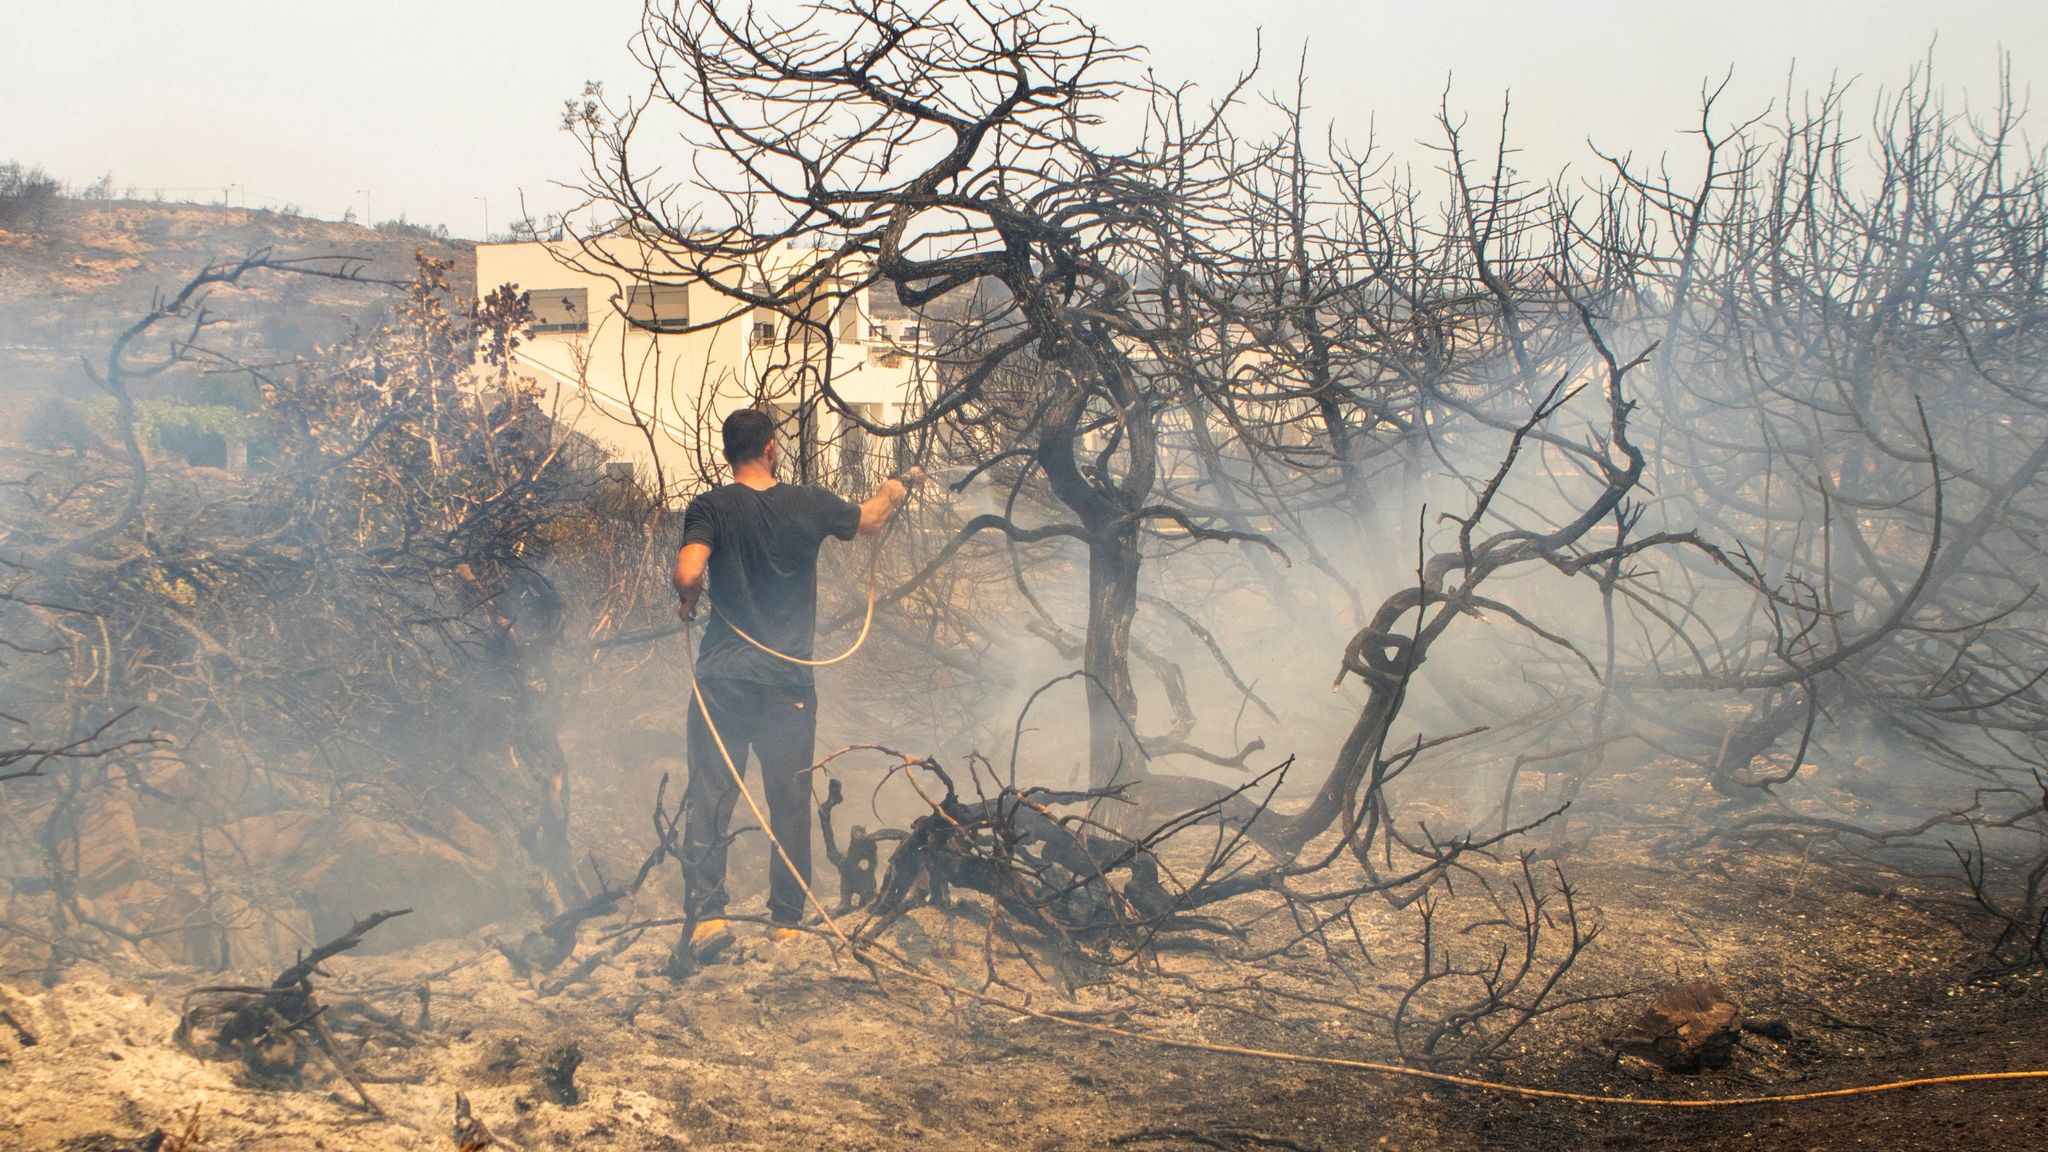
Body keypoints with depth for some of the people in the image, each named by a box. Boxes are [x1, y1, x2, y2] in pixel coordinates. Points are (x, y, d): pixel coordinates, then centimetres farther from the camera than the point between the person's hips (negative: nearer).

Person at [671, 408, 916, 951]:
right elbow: (871, 519, 20)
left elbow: (688, 574, -20)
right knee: (790, 803, 10)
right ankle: (788, 920, 14)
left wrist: (687, 602, 3)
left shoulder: (710, 509, -4)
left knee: (708, 796, 3)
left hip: (723, 678, -1)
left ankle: (708, 911, -7)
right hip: (789, 682, 1)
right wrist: (901, 485, 40)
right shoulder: (810, 504, 1)